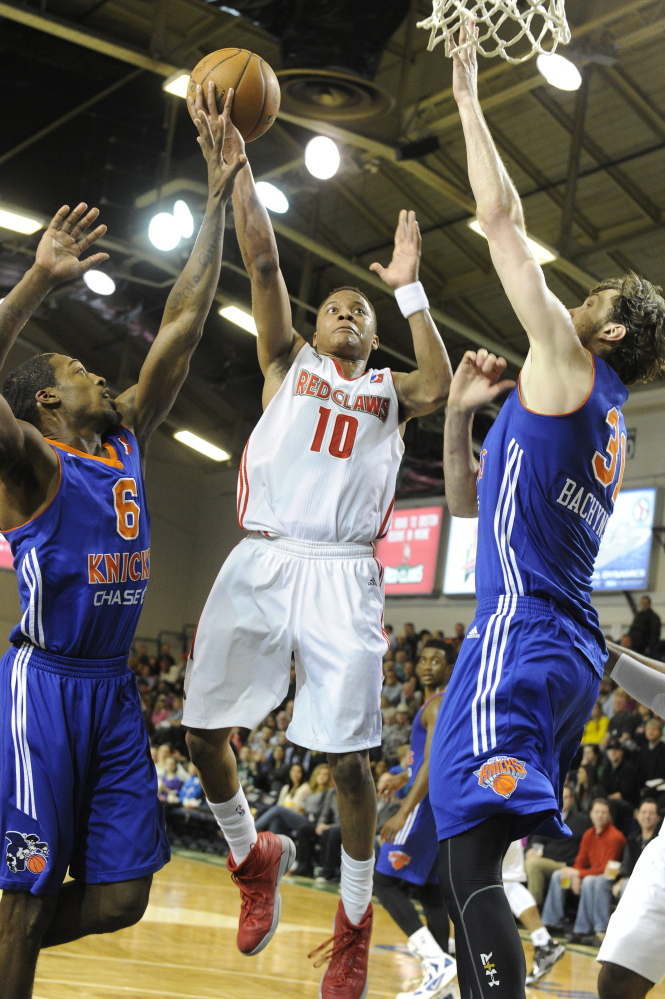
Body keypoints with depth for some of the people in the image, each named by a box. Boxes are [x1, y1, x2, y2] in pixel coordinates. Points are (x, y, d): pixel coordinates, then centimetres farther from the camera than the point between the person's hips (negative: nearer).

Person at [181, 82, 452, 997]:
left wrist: (410, 289, -3)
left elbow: (440, 387, -5)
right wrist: (231, 154, 1)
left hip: (342, 573, -1)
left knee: (348, 758, -5)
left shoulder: (388, 391, 19)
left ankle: (355, 925, 14)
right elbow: (262, 261, 8)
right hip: (260, 560, 2)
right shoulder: (288, 363, 19)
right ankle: (256, 858, 27)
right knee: (203, 730, 0)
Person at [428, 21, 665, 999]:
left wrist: (469, 98, 9)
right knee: (462, 853, 14)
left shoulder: (568, 365, -1)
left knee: (471, 858, -17)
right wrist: (462, 408, 19)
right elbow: (469, 500, 31)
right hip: (570, 649, 10)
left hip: (524, 636, -10)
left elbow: (504, 220, 0)